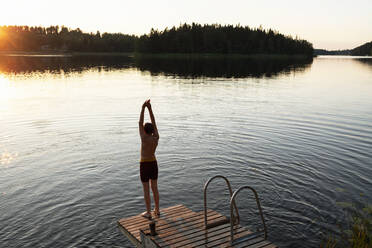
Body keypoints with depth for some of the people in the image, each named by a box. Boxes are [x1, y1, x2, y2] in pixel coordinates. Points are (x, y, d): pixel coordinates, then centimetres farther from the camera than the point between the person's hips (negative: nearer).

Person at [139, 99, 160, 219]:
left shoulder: (144, 138, -21)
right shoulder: (156, 138, -9)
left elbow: (140, 123, -15)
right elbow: (154, 122, -3)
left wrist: (143, 108, -12)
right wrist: (150, 108, -5)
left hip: (144, 165, -5)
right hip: (154, 164, 5)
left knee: (146, 190, 4)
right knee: (154, 188, 16)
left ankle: (148, 213, 12)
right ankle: (157, 210, 25)